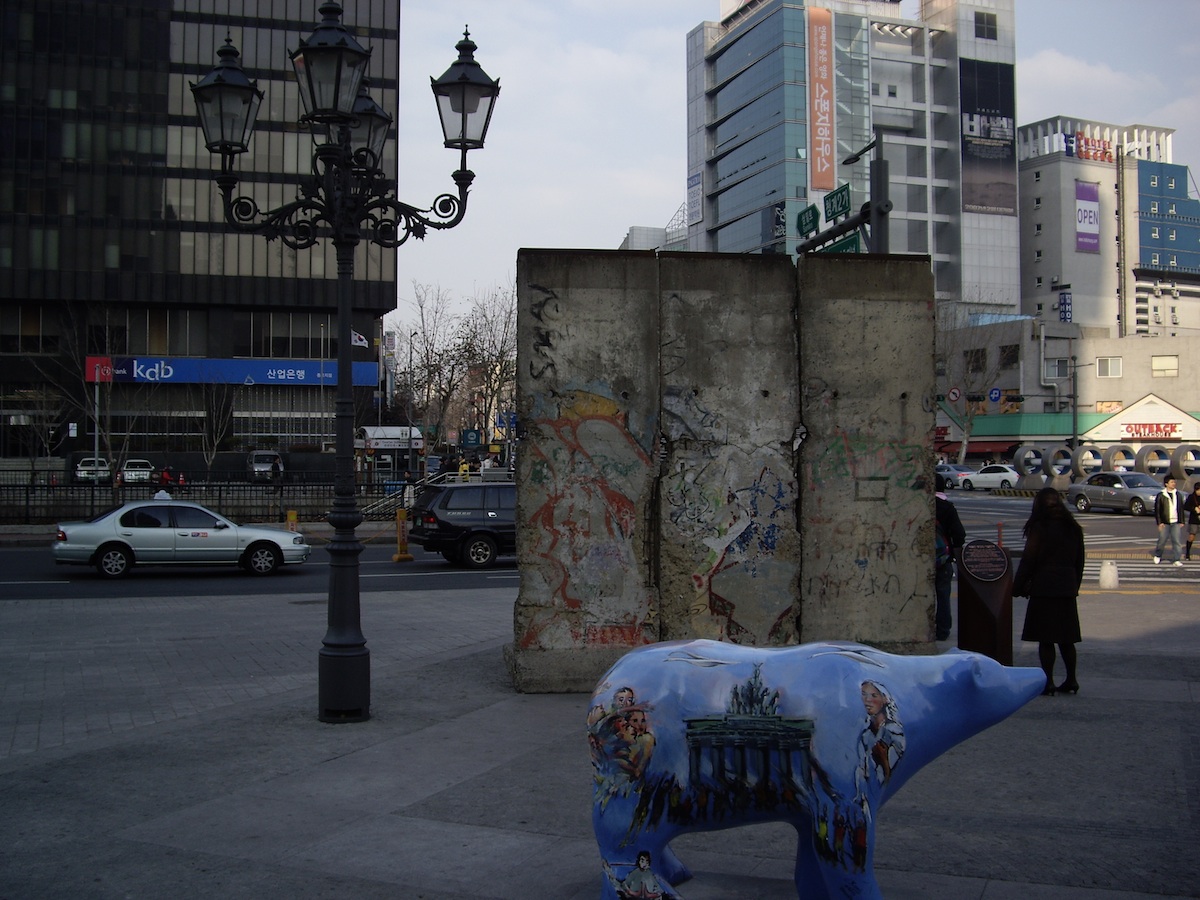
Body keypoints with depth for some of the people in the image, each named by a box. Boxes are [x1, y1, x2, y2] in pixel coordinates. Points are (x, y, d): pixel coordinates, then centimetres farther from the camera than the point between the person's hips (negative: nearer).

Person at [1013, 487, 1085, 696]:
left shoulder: (1039, 528, -10)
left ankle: (1048, 682, 0)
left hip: (1044, 589, -6)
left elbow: (1028, 561, -9)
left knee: (1045, 639, -1)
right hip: (1067, 589, 6)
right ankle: (1071, 681, 18)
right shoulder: (1073, 529, 8)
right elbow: (1079, 561, 14)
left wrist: (1018, 587, -1)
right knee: (1066, 639, 13)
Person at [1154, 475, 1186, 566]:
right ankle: (1157, 556, 27)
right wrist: (1159, 522, -8)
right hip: (1165, 523, -3)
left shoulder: (1178, 495, 9)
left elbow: (1181, 509, 13)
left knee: (1177, 541, -2)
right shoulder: (1161, 496, -2)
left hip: (1176, 523, 3)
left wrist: (1182, 522, 6)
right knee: (1162, 540, 4)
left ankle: (1177, 560, 4)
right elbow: (1157, 510, -2)